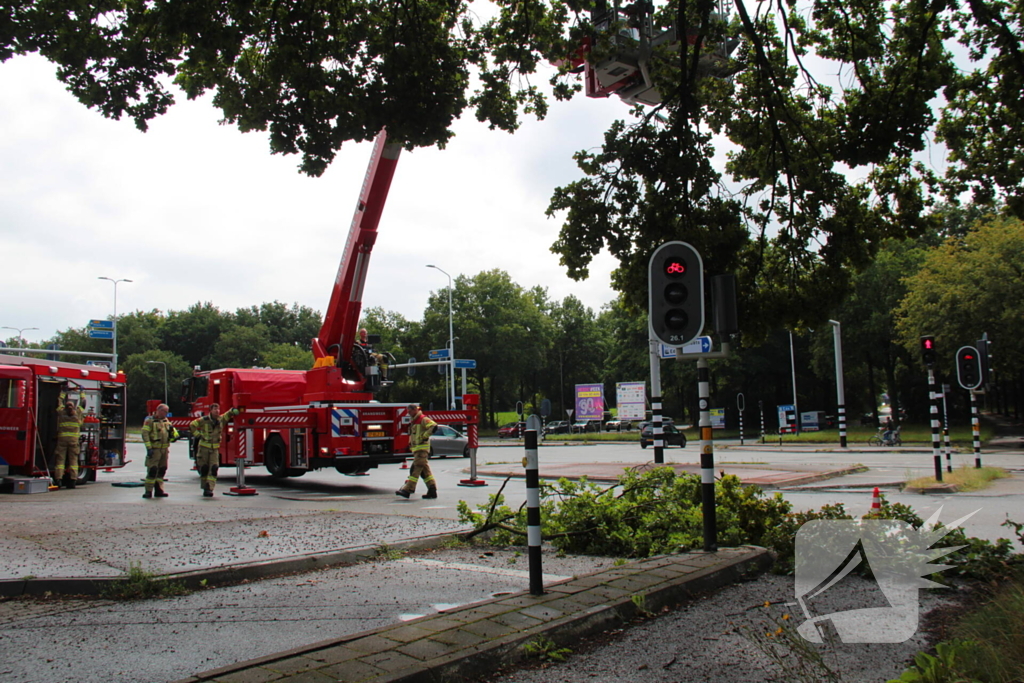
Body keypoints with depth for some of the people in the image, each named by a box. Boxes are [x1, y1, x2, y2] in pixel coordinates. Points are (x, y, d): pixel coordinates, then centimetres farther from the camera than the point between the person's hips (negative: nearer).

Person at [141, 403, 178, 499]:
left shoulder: (166, 421, 16)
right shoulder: (150, 420, -5)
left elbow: (172, 431, 22)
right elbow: (145, 434, -12)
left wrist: (172, 430, -4)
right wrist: (149, 448, -18)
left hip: (164, 449, 7)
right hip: (154, 449, -7)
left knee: (162, 470, 9)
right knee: (152, 469, -11)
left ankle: (158, 490, 16)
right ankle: (148, 491, -6)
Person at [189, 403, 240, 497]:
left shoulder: (221, 419, 1)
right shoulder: (204, 420, -9)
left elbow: (230, 413, 14)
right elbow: (192, 425, -2)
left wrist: (234, 411, -9)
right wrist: (198, 435, -8)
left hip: (215, 448, 2)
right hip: (204, 447, -2)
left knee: (213, 468, -10)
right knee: (204, 468, 5)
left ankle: (209, 488, -13)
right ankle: (204, 488, 21)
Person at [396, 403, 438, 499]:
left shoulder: (423, 419, -8)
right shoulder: (413, 421, 22)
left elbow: (434, 426, -23)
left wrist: (424, 436, -20)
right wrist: (410, 444, 22)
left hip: (422, 447, -10)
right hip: (416, 449, 10)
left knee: (416, 469, -12)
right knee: (425, 470, 7)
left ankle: (408, 490, -16)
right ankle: (432, 491, 8)